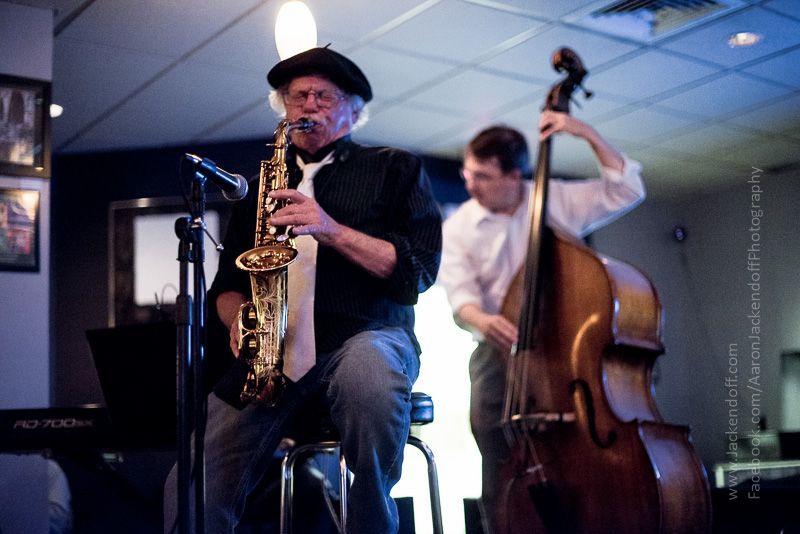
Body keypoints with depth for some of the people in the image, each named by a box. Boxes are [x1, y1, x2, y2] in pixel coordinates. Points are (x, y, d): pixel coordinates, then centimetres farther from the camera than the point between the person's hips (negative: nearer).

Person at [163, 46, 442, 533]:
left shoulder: (394, 169, 13)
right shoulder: (261, 186, 25)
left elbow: (419, 269, 1)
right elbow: (227, 283, 25)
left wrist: (331, 230, -11)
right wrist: (238, 315, 1)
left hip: (366, 336, -2)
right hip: (272, 356, 3)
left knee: (366, 371, -40)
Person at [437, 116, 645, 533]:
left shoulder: (557, 199, 5)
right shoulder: (458, 228, 3)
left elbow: (626, 191, 4)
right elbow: (461, 298, -9)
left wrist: (588, 134, -4)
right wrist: (481, 320, -33)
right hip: (499, 359, 1)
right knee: (502, 487, 0)